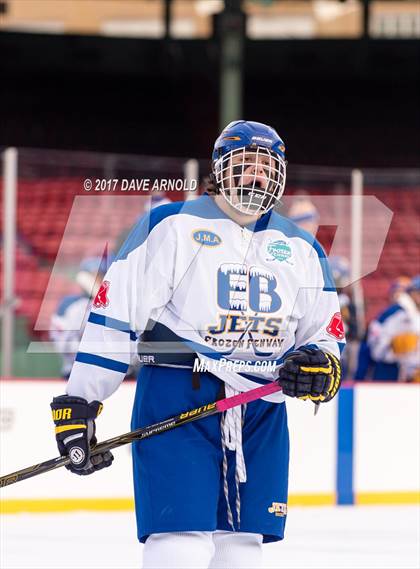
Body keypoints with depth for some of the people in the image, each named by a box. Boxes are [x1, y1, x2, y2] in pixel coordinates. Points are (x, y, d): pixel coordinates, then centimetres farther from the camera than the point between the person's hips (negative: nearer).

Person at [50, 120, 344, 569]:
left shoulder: (301, 249, 15)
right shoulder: (170, 226, -1)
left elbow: (327, 333, 18)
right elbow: (114, 313, -3)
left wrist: (321, 367, -7)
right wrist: (79, 402, -9)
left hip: (262, 413, 5)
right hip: (175, 402, -5)